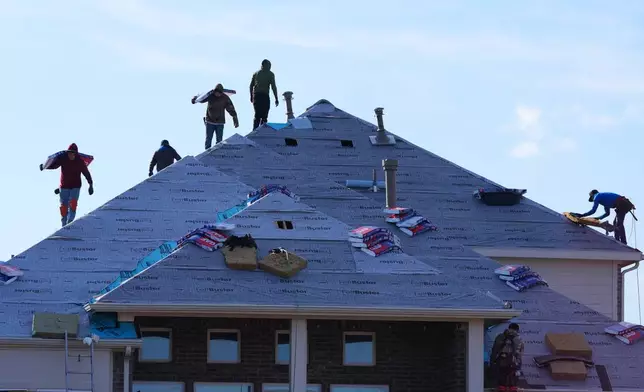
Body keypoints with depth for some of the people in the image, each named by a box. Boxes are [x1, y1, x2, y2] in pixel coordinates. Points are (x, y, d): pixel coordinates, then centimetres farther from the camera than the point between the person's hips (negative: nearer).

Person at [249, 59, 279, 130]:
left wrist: (251, 97, 25)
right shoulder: (270, 74, 3)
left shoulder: (256, 73, 16)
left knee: (257, 116, 8)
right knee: (264, 116, -4)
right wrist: (276, 99, 0)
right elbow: (273, 87, -2)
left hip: (256, 95, 5)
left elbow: (251, 86, 16)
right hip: (265, 96, -5)